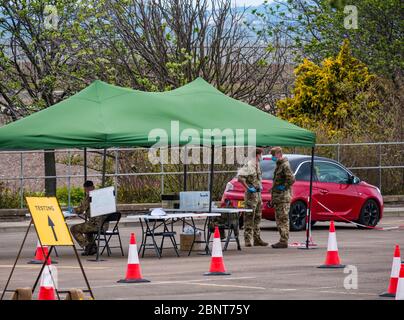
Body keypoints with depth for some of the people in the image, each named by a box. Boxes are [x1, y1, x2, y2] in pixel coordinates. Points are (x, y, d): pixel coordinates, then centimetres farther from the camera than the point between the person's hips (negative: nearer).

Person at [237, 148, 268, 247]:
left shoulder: (257, 165, 14)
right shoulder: (249, 165, -15)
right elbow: (240, 177, -24)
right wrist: (248, 188, -22)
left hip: (258, 193, 9)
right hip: (251, 194, -9)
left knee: (257, 218, 13)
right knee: (249, 218, -8)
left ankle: (257, 239, 19)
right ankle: (247, 240, -8)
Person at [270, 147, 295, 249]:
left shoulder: (285, 165, -14)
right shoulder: (279, 165, 17)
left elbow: (291, 179, -24)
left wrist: (283, 187, -14)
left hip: (283, 197, -10)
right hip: (278, 197, 10)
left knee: (283, 219, -9)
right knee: (279, 219, 13)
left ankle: (284, 241, -9)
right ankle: (283, 240, 17)